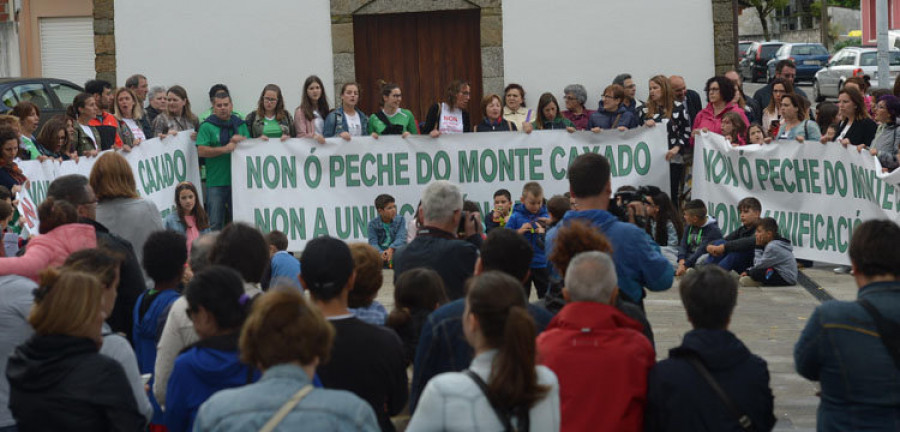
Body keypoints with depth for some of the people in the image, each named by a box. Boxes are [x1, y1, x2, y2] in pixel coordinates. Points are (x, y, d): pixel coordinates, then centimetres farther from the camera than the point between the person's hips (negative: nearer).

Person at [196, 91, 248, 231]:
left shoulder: (240, 124, 12)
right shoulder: (207, 126, 0)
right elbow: (201, 151, -10)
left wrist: (241, 140, -7)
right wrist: (224, 149, -16)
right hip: (215, 182, -4)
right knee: (215, 224, -1)